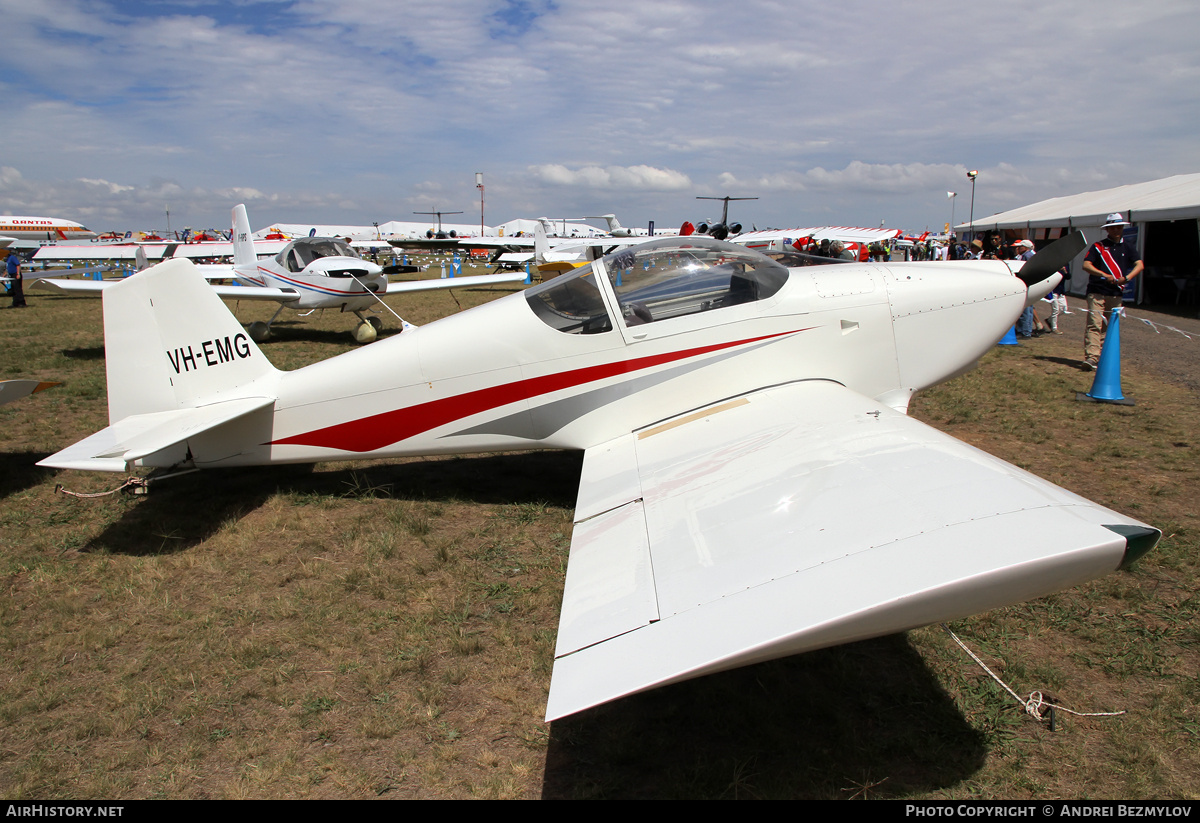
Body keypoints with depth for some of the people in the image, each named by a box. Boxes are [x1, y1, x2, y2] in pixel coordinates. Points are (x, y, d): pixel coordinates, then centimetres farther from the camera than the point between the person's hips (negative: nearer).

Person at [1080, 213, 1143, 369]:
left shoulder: (1128, 247, 11)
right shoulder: (1098, 246, 4)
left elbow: (1139, 265, 1)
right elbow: (1086, 265, -6)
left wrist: (1126, 278, -17)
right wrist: (1104, 275, -19)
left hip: (1116, 294, 4)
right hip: (1096, 292, -4)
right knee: (1094, 325, -14)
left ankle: (1101, 356, 17)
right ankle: (1091, 357, -21)